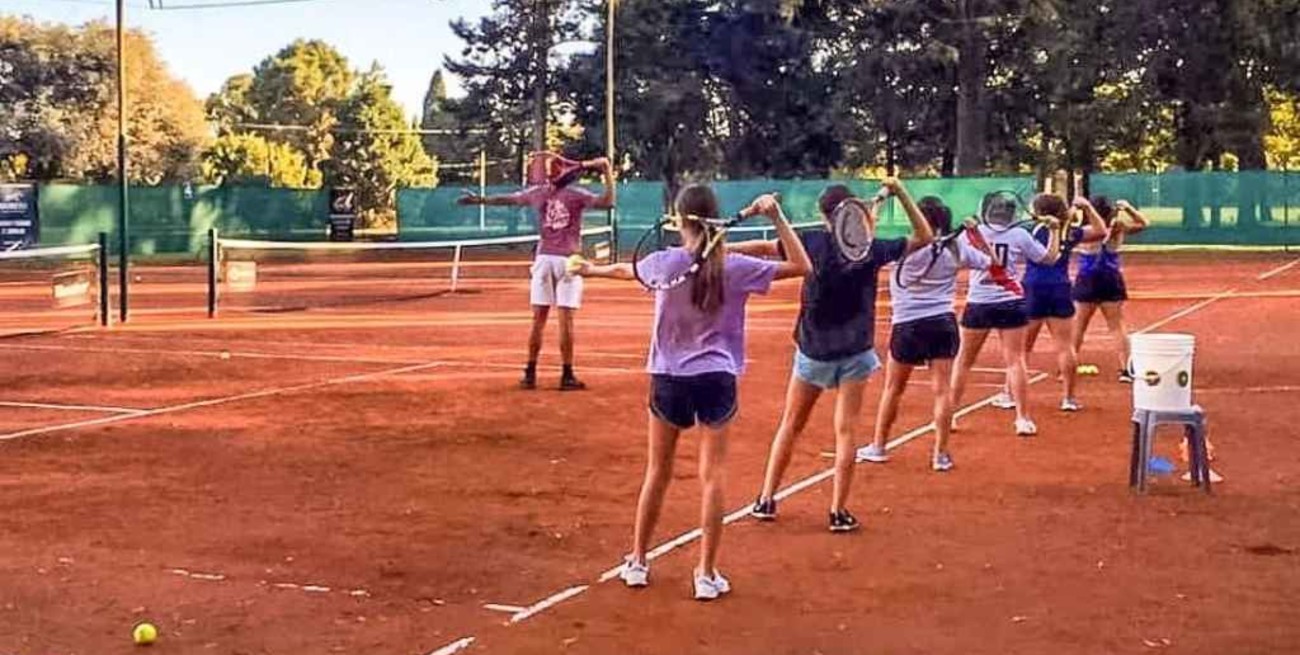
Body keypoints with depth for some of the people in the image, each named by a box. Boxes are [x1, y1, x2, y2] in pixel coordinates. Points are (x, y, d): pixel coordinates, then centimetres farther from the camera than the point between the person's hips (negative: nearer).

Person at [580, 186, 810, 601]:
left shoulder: (664, 263, -5)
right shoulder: (734, 267, -9)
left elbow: (625, 270, 17)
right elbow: (801, 266, -3)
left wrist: (592, 270, 38)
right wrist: (776, 217, -11)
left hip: (669, 378, 1)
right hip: (716, 379, -1)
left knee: (658, 473, 14)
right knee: (712, 476, 3)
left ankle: (637, 563, 25)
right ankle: (707, 574, 4)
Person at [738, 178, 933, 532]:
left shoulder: (814, 241, -8)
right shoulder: (872, 250, -7)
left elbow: (765, 247, -5)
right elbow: (924, 237, 2)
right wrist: (901, 194, -2)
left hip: (812, 352, 1)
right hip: (854, 354, -1)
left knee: (790, 425, 14)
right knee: (846, 430, 2)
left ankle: (766, 500, 18)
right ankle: (839, 511, 1)